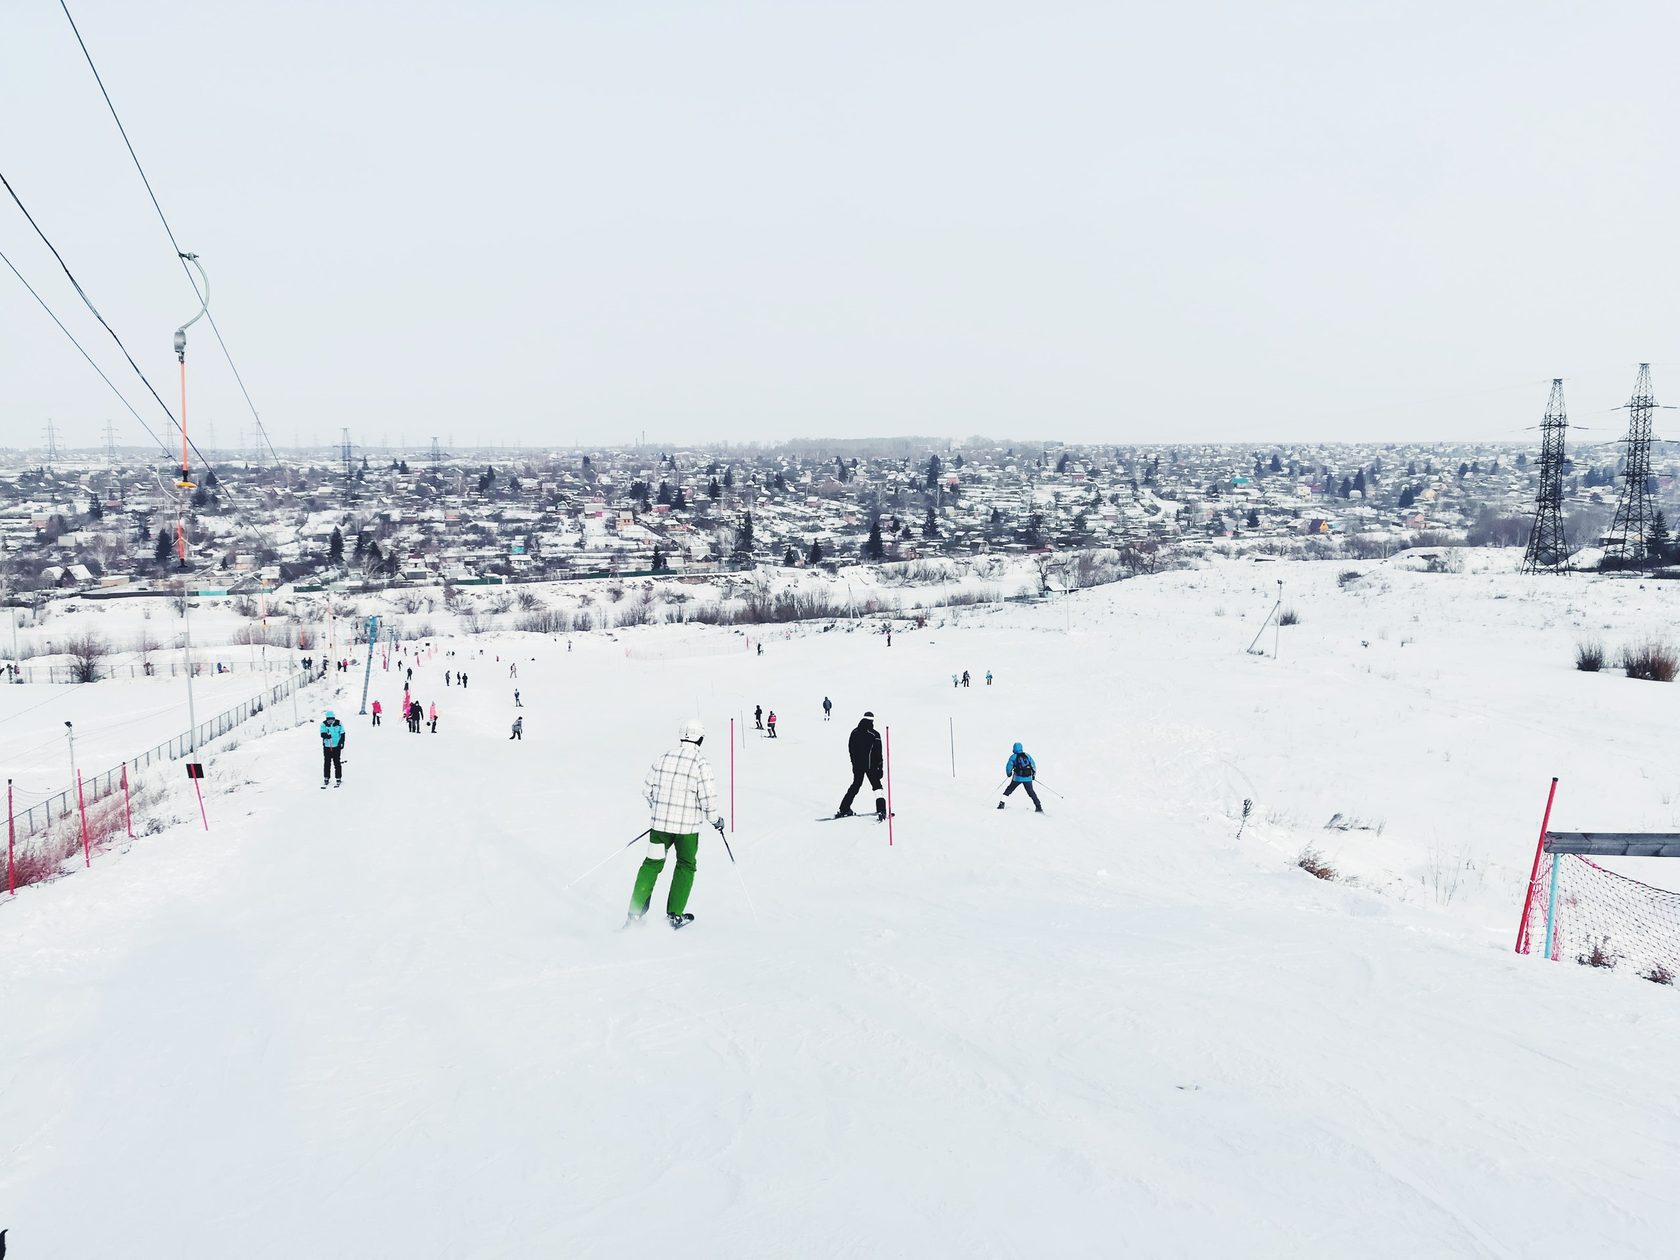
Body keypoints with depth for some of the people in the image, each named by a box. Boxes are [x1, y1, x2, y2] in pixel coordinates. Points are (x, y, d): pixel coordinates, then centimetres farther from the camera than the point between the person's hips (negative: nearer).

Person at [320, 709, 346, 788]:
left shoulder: (339, 723, -4)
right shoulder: (323, 724, -5)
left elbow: (342, 734, 4)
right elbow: (322, 734, -14)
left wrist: (341, 743, -5)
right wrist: (327, 735, -36)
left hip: (336, 746, -1)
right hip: (327, 747, 1)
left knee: (337, 763, 1)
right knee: (327, 763, 5)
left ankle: (338, 779, 9)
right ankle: (326, 779, 16)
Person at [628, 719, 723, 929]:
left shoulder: (662, 758, 0)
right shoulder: (701, 765, -14)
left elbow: (647, 789, 8)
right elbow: (708, 798, -14)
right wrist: (715, 819, 5)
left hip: (660, 823, 3)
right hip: (688, 826, -3)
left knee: (652, 864, 14)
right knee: (685, 866, 16)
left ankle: (635, 913, 10)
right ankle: (674, 914, 15)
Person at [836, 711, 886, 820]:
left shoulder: (854, 732, 3)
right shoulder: (874, 734, -11)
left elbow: (850, 749, 10)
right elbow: (878, 753, -9)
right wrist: (880, 767, -3)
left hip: (857, 765, 4)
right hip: (870, 765, -4)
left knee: (855, 785, 19)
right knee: (877, 786, 5)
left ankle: (844, 809, 17)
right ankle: (881, 810, -9)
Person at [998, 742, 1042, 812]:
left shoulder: (1013, 757, -2)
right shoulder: (1027, 755, 7)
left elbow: (1008, 767, -3)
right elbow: (1033, 765, 9)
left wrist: (1009, 773, 17)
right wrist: (1033, 774, 22)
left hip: (1017, 778, -2)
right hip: (1028, 778, 2)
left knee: (1009, 789, 15)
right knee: (1031, 792, 12)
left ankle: (1001, 803, 9)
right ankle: (1039, 807, 5)